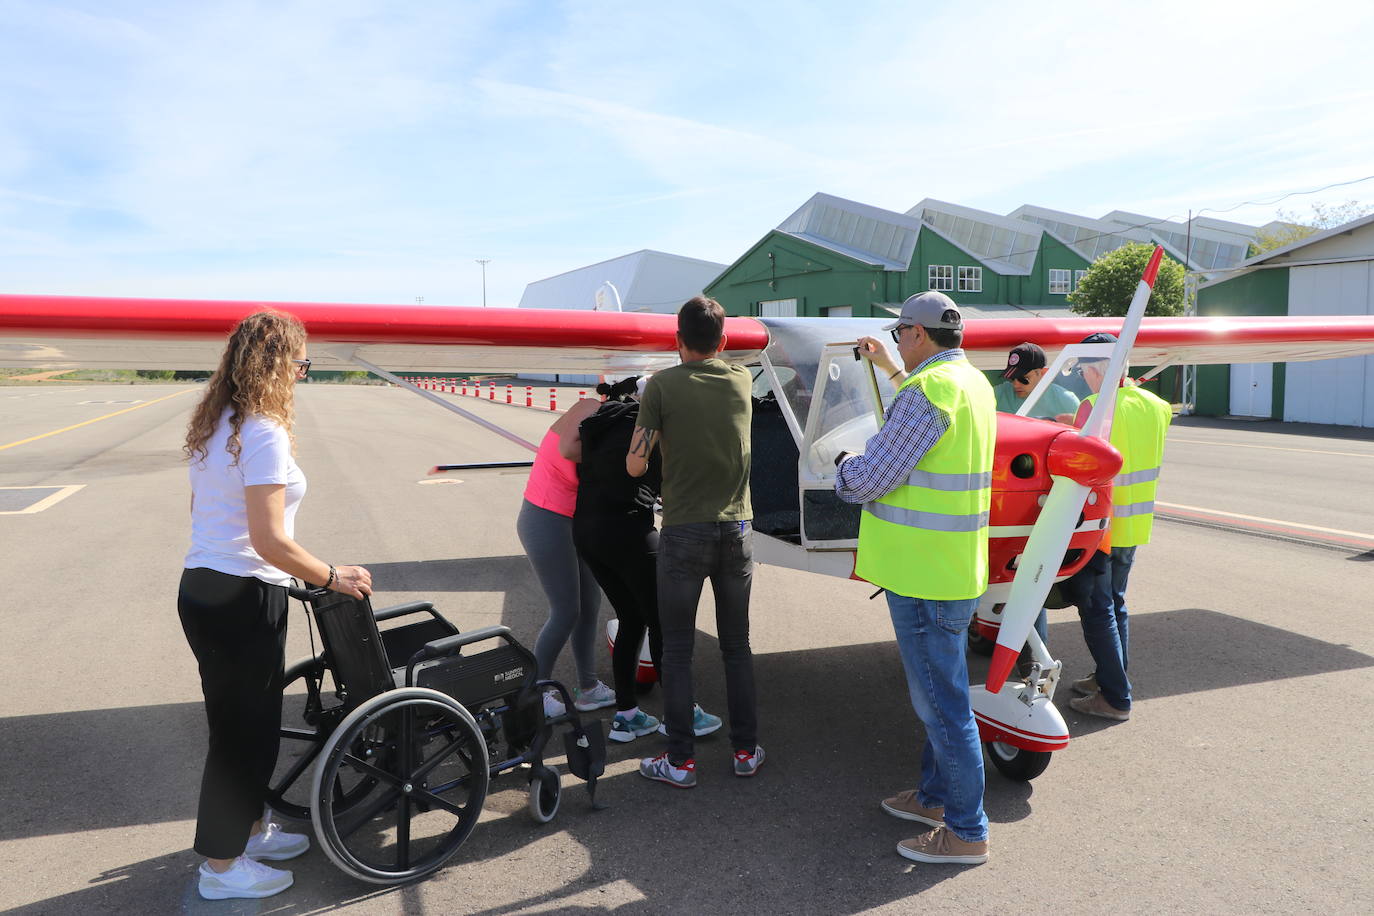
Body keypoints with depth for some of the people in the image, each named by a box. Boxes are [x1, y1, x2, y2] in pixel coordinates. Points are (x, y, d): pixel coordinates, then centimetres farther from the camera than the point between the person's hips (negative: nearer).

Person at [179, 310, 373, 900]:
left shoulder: (211, 425, 9)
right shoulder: (264, 433, -21)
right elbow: (269, 541, -24)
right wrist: (332, 577, -13)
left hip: (200, 585, 9)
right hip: (242, 600, -9)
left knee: (247, 720, 22)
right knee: (244, 728, 6)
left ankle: (250, 829, 39)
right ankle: (222, 868, 22)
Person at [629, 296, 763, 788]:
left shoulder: (662, 385, -9)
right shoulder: (743, 381, 2)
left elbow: (635, 465, -10)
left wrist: (642, 460, 11)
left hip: (684, 531, -3)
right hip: (737, 530, 4)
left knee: (677, 649, 7)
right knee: (737, 645, 15)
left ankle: (680, 760, 14)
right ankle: (746, 750, 23)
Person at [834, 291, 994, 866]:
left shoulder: (927, 391, -21)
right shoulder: (974, 382, 10)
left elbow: (872, 478, -19)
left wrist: (844, 466, 3)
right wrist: (893, 370, 41)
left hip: (924, 577, -10)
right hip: (956, 568, 10)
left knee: (941, 701, 1)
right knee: (939, 690, 21)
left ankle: (967, 831, 14)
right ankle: (935, 795, 37)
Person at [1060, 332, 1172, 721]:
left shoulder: (1096, 407, -20)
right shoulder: (1152, 405, 3)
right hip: (1135, 525, 8)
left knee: (1096, 609, 1)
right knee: (1115, 603, 20)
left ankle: (1115, 697, 6)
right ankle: (1110, 677, 31)